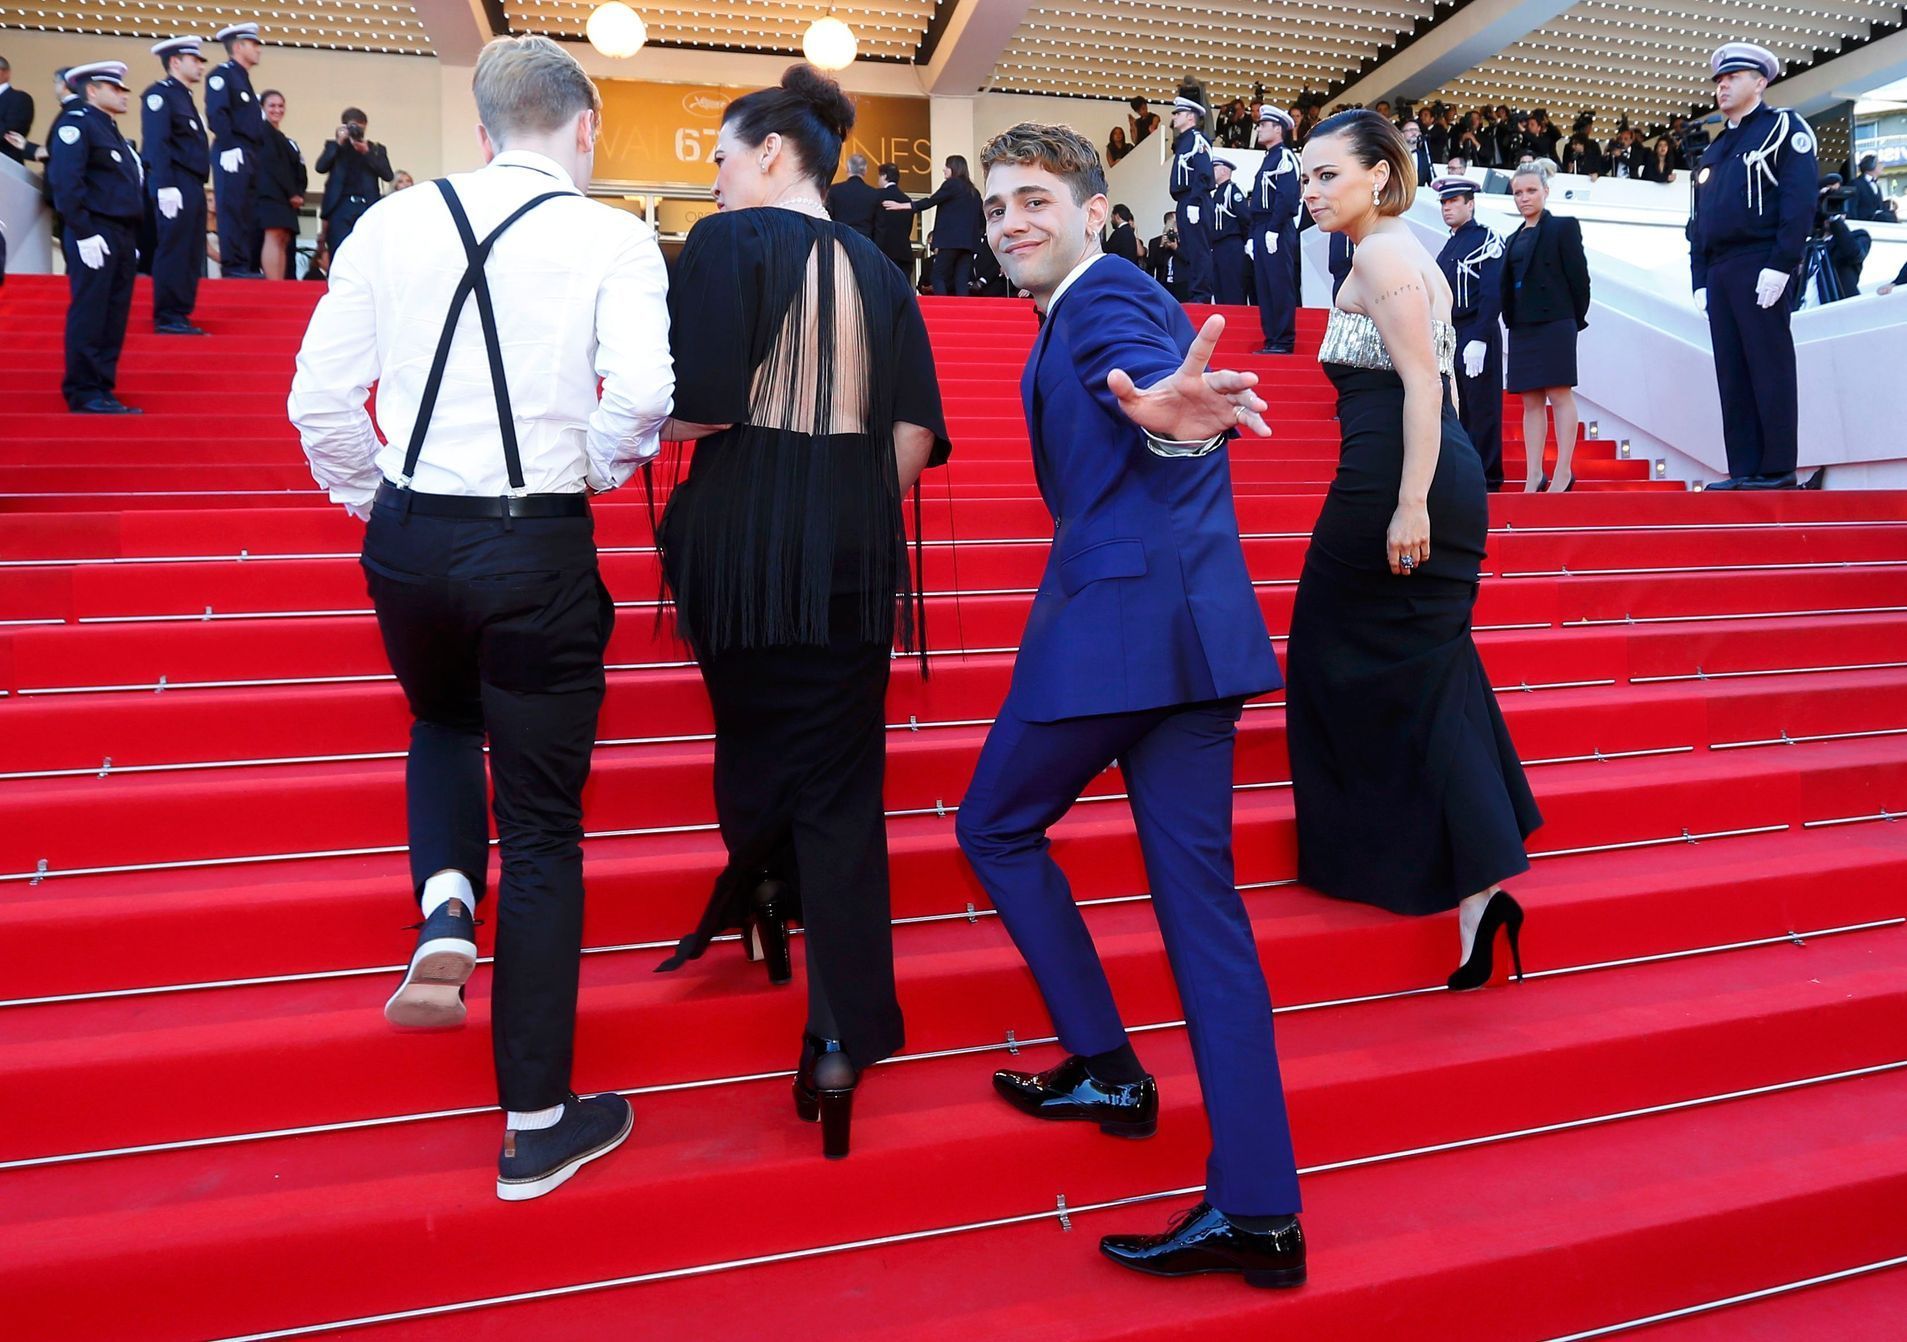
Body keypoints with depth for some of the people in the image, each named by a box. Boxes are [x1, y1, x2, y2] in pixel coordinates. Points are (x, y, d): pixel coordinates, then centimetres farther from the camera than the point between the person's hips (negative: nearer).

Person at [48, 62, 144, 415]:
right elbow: (66, 183, -15)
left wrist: (130, 240, 15)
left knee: (114, 318, 9)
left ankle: (103, 390, 14)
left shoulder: (109, 128, 21)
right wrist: (84, 234, -20)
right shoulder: (76, 123, -6)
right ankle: (84, 394, -3)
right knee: (89, 317, -7)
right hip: (95, 235, -9)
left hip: (121, 236, 9)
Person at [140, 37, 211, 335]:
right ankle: (167, 317, -7)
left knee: (191, 254, 8)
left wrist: (197, 188, 16)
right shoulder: (159, 94, -5)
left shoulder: (185, 97, 22)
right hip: (175, 186, -9)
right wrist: (165, 187, -22)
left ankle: (181, 315, 12)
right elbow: (156, 143, -14)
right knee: (173, 251, -9)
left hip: (192, 186, 9)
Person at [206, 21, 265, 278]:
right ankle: (234, 267, -12)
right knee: (234, 210, -11)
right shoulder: (222, 74, -3)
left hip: (251, 156, 9)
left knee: (252, 213, 7)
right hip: (234, 154, -9)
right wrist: (230, 148, -21)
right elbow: (216, 115, -14)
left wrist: (257, 155, 16)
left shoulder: (244, 80, 25)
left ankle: (251, 267, 9)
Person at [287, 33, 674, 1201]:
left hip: (408, 536, 4)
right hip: (537, 548, -3)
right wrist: (602, 468, 0)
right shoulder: (613, 237, -4)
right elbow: (641, 394, -19)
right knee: (542, 826, 8)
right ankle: (538, 1124, 17)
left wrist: (370, 499, 18)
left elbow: (319, 394, 3)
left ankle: (447, 912, 7)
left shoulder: (397, 223, 5)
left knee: (445, 721, 34)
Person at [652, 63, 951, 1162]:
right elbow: (914, 435, 2)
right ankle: (844, 1040, 4)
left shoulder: (726, 244, -4)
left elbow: (700, 407, -15)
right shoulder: (879, 270, 8)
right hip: (855, 561, 3)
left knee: (752, 743, 20)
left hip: (742, 547, -3)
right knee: (843, 790, 6)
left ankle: (757, 899, 43)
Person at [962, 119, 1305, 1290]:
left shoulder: (1103, 298, -6)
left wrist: (1164, 411, -48)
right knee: (1200, 896, 5)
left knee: (996, 829, 12)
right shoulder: (1118, 305, 24)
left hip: (1117, 623, -9)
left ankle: (1107, 1065, 18)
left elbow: (1149, 375, -28)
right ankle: (1258, 1209, 8)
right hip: (1192, 623, 9)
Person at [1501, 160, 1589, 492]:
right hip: (1522, 327, 6)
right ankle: (1534, 475, 5)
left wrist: (1575, 320, -2)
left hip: (1555, 324, -6)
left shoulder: (1563, 227, 0)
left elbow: (1578, 277, -3)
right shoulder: (1515, 238, 17)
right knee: (1531, 402, 4)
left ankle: (1564, 472, -5)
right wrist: (1512, 321, 6)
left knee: (1560, 395, -6)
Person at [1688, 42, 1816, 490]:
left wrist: (1781, 265, -18)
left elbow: (1800, 199, -9)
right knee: (1732, 374, 4)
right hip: (1719, 273, 7)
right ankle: (1743, 470, 5)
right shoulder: (1713, 151, 24)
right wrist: (1700, 280, 12)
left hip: (1759, 266, -7)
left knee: (1770, 369, -7)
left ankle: (1778, 470, -5)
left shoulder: (1783, 128, 3)